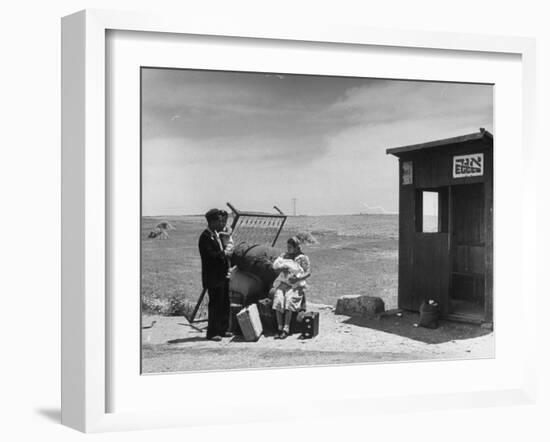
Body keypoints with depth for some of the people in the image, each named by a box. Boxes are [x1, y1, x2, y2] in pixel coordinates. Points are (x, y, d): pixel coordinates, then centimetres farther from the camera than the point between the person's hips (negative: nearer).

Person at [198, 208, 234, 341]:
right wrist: (224, 253, -15)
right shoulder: (205, 237, -14)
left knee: (225, 304, 13)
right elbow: (209, 255, -23)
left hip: (223, 275, 9)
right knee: (215, 304, -5)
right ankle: (212, 333, 2)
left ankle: (222, 330, 22)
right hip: (213, 277, -9)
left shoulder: (217, 235, 15)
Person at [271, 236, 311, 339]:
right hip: (282, 283, 3)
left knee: (289, 301, -30)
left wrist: (298, 278, -18)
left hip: (296, 285, -3)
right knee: (278, 300, -25)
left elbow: (308, 272, -3)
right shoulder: (284, 256, 19)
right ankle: (279, 328, -22)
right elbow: (275, 266, 7)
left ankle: (286, 329, -28)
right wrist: (284, 266, -12)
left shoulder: (303, 258, 5)